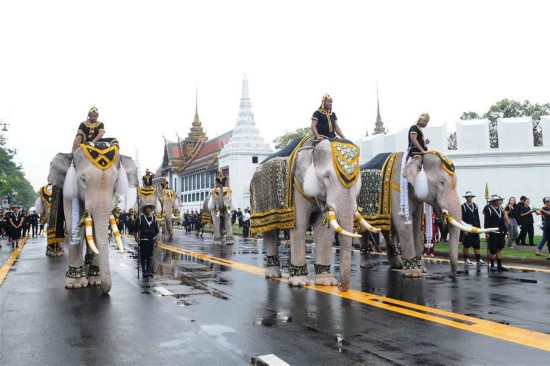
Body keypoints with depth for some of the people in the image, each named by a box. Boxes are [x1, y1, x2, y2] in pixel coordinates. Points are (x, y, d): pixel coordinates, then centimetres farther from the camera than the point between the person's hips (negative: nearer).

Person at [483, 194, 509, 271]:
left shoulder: (500, 209, 13)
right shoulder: (488, 209, -8)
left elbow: (502, 221, 19)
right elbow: (486, 221, -12)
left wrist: (505, 230, 14)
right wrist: (487, 233, -16)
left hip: (500, 232, 7)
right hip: (492, 232, -7)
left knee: (499, 249, 9)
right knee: (493, 250, -1)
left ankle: (499, 265, 15)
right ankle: (492, 266, 11)